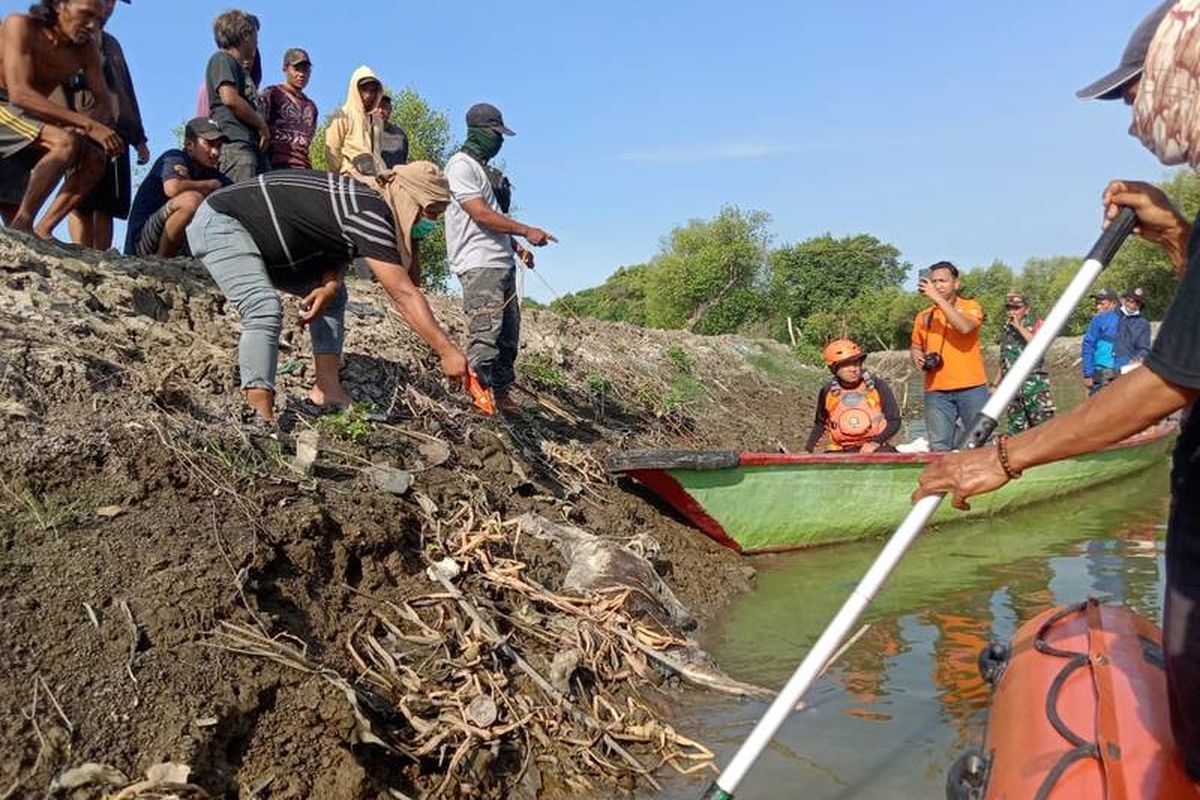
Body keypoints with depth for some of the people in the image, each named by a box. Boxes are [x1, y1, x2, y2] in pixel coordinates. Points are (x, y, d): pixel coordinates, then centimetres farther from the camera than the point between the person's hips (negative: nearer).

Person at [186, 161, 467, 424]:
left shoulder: (365, 200, 3)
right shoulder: (370, 213, -26)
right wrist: (448, 352, -25)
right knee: (265, 310, -29)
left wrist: (330, 287, -18)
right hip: (221, 222, -10)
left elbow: (338, 256, 5)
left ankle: (326, 388, -1)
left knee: (335, 295, 7)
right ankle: (261, 417, -31)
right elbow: (404, 294, -27)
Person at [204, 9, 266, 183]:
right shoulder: (222, 59, 5)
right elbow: (230, 98, -10)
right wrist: (262, 125, -3)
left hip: (253, 146, 9)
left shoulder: (241, 69, 31)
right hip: (235, 144, -9)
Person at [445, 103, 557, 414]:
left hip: (502, 263, 10)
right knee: (486, 333, -17)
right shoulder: (461, 165, -7)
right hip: (479, 263, -10)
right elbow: (481, 215, -16)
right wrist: (526, 231, -15)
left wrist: (517, 247, 16)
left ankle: (501, 394, 17)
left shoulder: (486, 170, 22)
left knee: (509, 333, 10)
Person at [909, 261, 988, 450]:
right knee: (939, 447, -1)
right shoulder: (924, 316, 14)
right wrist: (916, 355, 1)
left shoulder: (970, 306, 3)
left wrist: (938, 298, -22)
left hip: (971, 387, -3)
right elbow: (916, 346, 26)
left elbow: (965, 327, -19)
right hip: (936, 391, 3)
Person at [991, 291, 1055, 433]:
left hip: (1035, 384, -5)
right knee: (1016, 427, 7)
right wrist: (994, 384, 18)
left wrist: (1019, 327, -15)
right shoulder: (1005, 330, 14)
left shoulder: (1035, 324, 0)